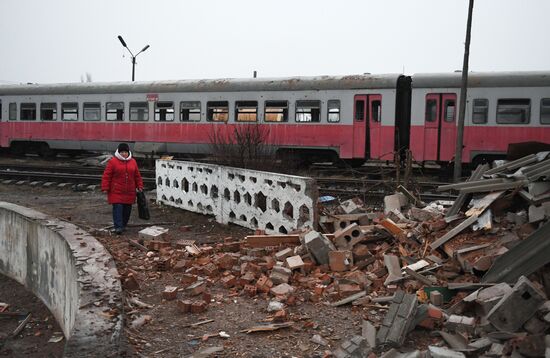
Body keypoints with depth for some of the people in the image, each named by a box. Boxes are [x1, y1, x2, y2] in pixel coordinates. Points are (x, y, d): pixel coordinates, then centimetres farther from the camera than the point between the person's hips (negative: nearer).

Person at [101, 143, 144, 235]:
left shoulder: (133, 162, 8)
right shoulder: (112, 161, -5)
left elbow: (137, 175, 14)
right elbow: (106, 175, -5)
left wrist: (139, 186, 10)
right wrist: (105, 188, -10)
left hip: (129, 192, 4)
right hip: (116, 192, -4)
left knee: (127, 209, 8)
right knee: (117, 208, -11)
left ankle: (123, 225, 23)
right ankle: (118, 227, -12)